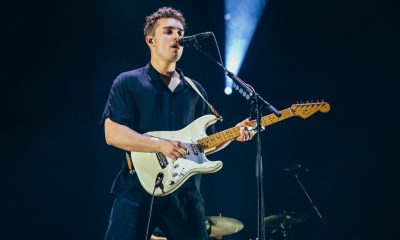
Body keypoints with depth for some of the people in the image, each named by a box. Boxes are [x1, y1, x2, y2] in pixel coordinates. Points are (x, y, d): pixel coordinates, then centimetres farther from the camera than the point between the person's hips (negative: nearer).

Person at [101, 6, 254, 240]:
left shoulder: (195, 91, 15)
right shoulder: (128, 83, -1)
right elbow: (112, 133, -12)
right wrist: (161, 145, -20)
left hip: (185, 195, 5)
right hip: (137, 192, -4)